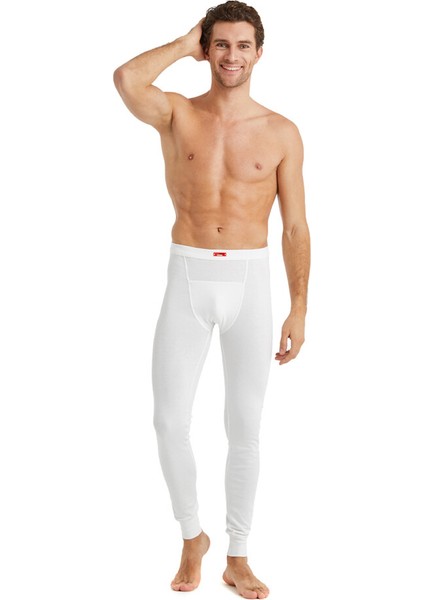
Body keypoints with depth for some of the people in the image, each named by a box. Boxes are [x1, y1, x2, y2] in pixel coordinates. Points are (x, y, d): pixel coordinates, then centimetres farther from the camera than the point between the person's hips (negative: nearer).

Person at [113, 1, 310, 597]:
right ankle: (192, 537, 26)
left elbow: (295, 227, 4)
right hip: (187, 281, 0)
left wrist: (299, 309, -1)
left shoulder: (281, 133, 3)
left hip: (249, 283, 0)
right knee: (170, 422, 0)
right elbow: (127, 80, -20)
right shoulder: (177, 114, 3)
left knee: (244, 429, 5)